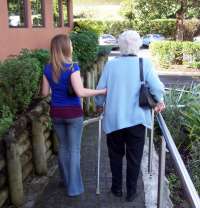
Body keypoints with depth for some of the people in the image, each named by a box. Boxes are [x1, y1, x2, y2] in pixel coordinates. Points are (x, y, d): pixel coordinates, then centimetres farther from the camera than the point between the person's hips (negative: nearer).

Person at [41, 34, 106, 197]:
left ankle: (66, 180, 33)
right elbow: (80, 92, -25)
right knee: (74, 149, 5)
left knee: (63, 147, 20)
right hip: (73, 113, -5)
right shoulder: (72, 67, -16)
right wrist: (103, 91, -19)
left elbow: (45, 93, 6)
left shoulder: (48, 69, 0)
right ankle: (74, 187, 9)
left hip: (56, 113, 5)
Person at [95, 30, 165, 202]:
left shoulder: (111, 64, -4)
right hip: (136, 119, -1)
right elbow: (157, 87, -16)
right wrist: (160, 101, 5)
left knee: (116, 155, 19)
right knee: (134, 157, 13)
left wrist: (99, 105, 19)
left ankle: (117, 188, 31)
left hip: (114, 119, 1)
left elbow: (100, 90, 0)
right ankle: (131, 192, 24)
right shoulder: (145, 63, -8)